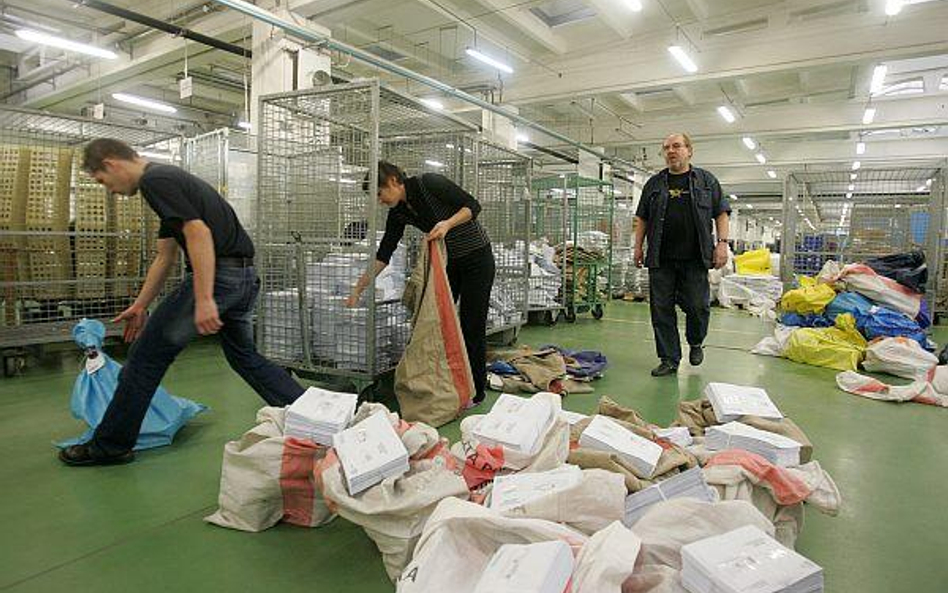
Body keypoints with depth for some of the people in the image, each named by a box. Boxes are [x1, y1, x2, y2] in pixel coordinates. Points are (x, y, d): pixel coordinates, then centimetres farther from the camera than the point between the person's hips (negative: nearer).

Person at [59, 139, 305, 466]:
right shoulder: (168, 179, 24)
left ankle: (111, 444, 19)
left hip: (217, 274, -10)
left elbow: (199, 233, -22)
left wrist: (204, 299, -25)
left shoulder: (155, 180, -7)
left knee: (148, 354, 5)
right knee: (244, 356, 21)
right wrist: (140, 306, 30)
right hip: (245, 276, 10)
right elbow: (164, 257, 27)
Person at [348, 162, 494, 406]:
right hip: (447, 261, 7)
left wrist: (448, 223, -35)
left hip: (476, 257, -7)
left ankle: (475, 392, 10)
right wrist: (359, 287, -5)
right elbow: (384, 253, -3)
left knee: (471, 325, -3)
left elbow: (473, 205, -19)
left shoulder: (429, 183, -21)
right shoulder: (398, 213, -3)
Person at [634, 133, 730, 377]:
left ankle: (695, 343, 30)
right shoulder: (654, 183, 14)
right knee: (661, 309, 1)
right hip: (661, 259, 2)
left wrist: (722, 243, -4)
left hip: (695, 258, -1)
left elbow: (721, 214, 8)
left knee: (698, 306, -1)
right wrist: (638, 246, 8)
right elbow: (642, 218, 15)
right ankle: (669, 360, 12)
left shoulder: (706, 180, 10)